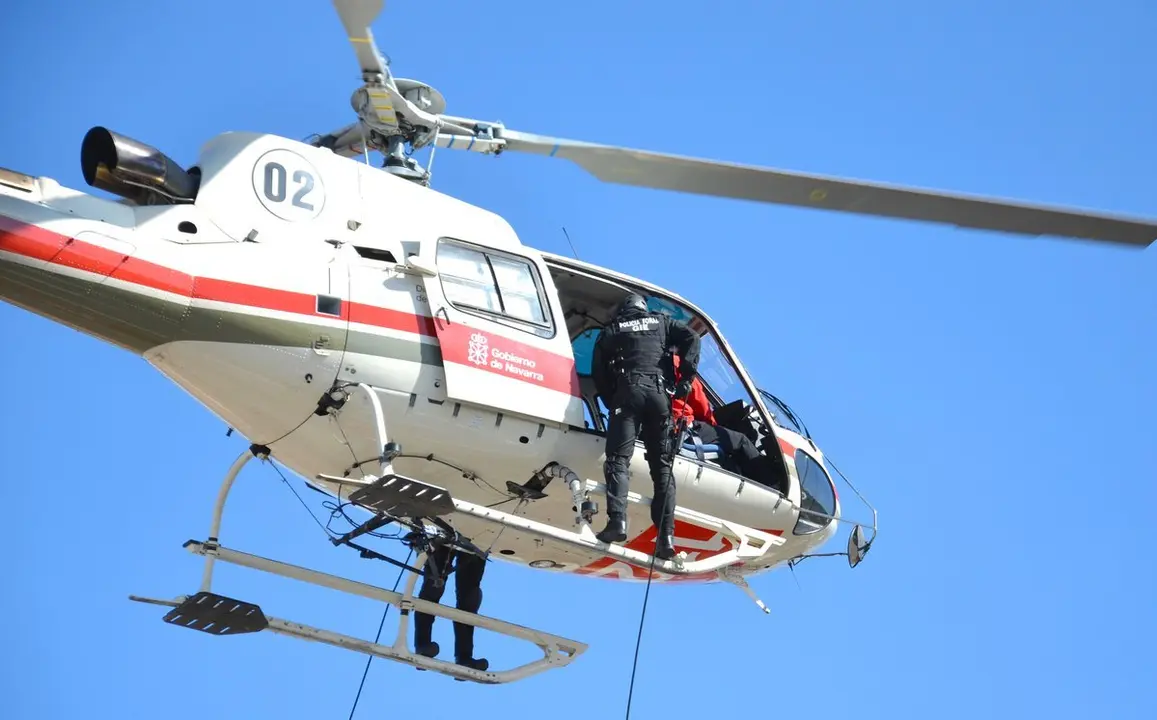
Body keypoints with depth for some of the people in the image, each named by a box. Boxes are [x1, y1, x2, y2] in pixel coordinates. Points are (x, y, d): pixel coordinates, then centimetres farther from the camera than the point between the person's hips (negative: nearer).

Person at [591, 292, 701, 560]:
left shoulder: (611, 331, 21)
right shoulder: (660, 322, 25)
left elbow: (598, 370, 14)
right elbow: (691, 337, 10)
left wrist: (611, 402, 21)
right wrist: (687, 375, 5)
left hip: (628, 390, -2)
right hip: (659, 392, 2)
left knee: (618, 458, -9)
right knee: (662, 465, 3)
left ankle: (617, 521, -31)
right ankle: (666, 534, -8)